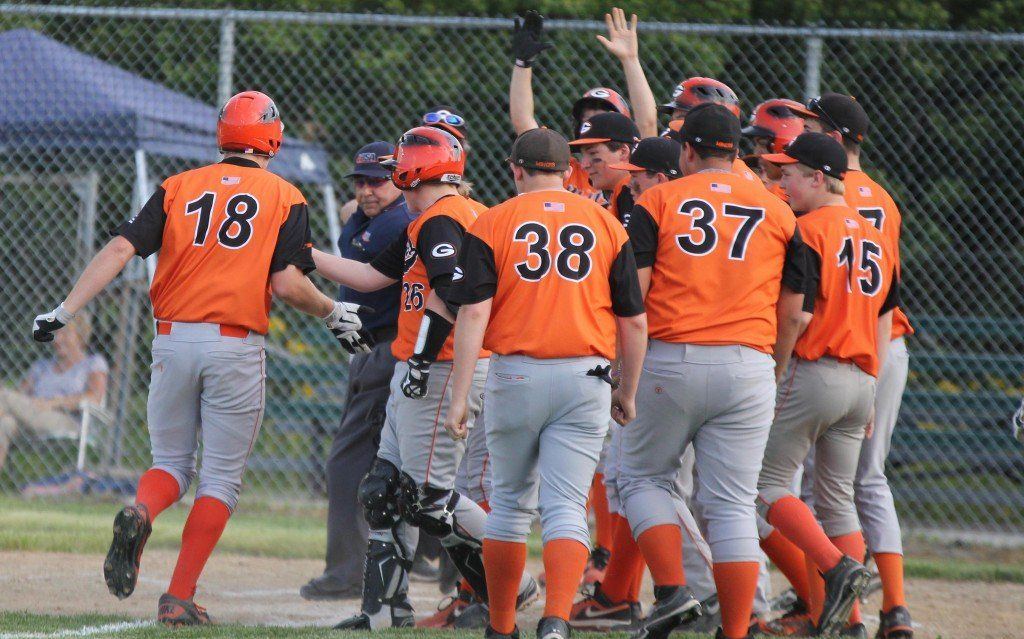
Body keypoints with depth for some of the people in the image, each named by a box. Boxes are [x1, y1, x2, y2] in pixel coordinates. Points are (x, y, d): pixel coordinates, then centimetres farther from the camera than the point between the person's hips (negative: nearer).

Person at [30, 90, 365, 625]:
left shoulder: (179, 188, 8)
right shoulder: (284, 198, 2)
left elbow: (120, 249, -2)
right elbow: (287, 284, -8)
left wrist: (65, 311, -2)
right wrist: (334, 312, 11)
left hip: (173, 341, 2)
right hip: (236, 348, -2)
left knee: (171, 462, 17)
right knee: (221, 476, 8)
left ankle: (140, 512, -18)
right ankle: (179, 599, 1)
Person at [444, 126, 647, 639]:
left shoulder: (493, 224, 0)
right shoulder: (605, 225, 6)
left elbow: (473, 313, -8)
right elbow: (634, 321, 6)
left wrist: (459, 397, -8)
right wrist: (627, 393, 18)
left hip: (516, 375, 0)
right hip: (585, 379, 0)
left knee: (510, 503, 15)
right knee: (566, 508, -3)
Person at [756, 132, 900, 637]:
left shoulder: (808, 231, -9)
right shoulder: (876, 239, 16)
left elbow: (796, 313, -15)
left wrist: (773, 381, -10)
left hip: (811, 371, -8)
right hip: (861, 379, 8)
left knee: (766, 483, -1)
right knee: (838, 498, 11)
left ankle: (837, 568, -19)